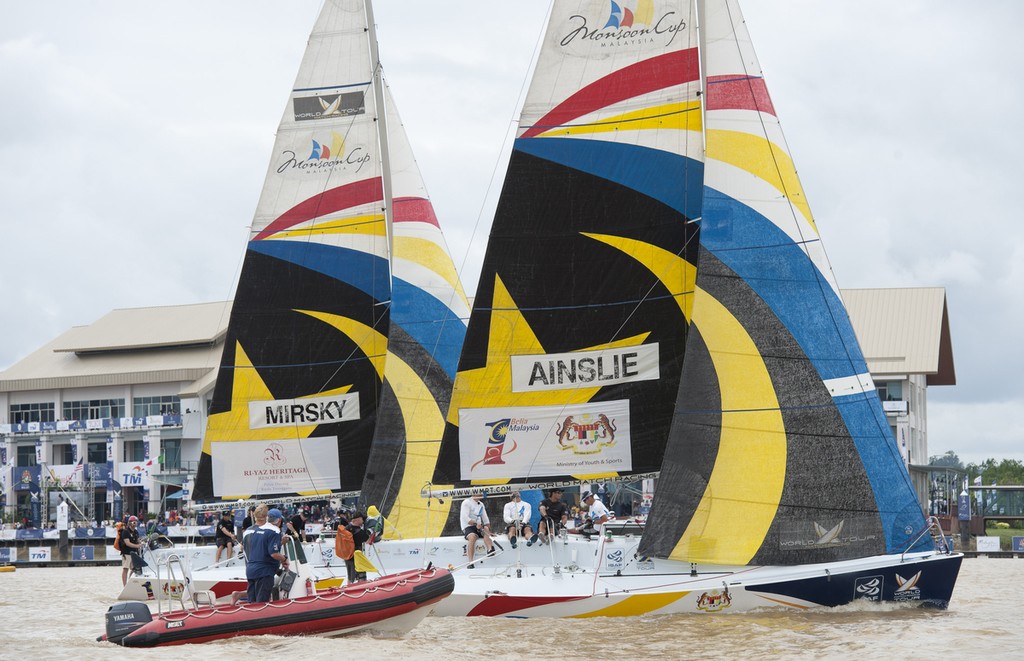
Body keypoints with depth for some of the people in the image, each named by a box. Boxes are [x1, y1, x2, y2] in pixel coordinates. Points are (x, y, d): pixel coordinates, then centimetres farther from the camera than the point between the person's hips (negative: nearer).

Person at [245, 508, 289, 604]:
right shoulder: (275, 532, -12)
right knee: (262, 603, -6)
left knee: (252, 602, 11)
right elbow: (274, 553, -21)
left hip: (250, 570, 8)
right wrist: (284, 559, -2)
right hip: (264, 572, -8)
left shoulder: (257, 530, 14)